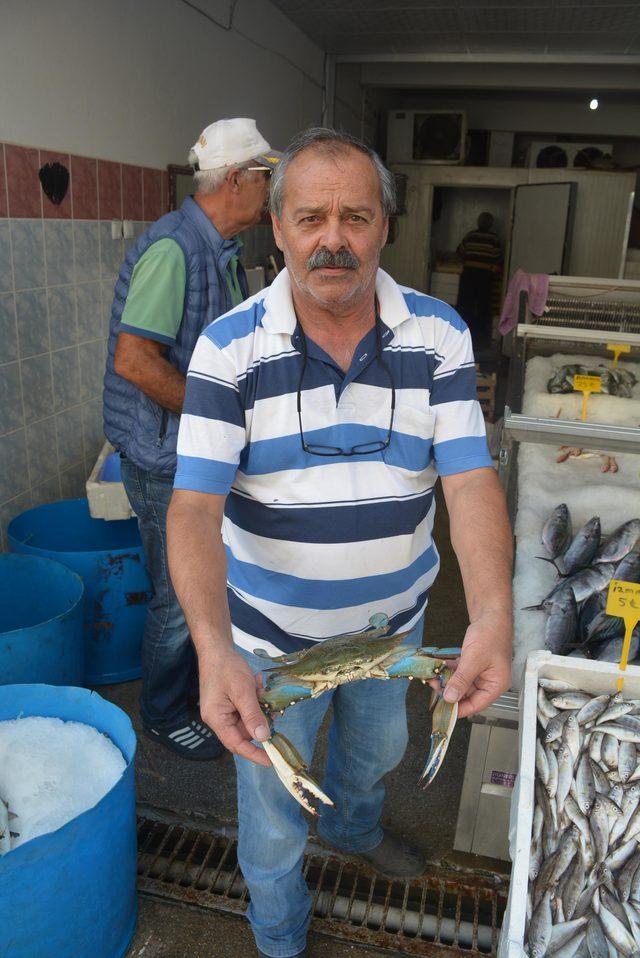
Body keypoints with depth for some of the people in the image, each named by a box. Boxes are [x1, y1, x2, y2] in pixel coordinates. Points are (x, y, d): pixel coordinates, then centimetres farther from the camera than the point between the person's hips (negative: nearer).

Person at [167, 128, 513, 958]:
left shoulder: (439, 336, -12)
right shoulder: (229, 346, -18)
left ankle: (353, 826, 69)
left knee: (379, 747, 32)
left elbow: (470, 481, -19)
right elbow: (195, 505, -24)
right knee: (273, 809, 18)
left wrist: (492, 616, -36)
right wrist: (213, 647, -40)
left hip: (393, 616, 3)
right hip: (273, 632, -2)